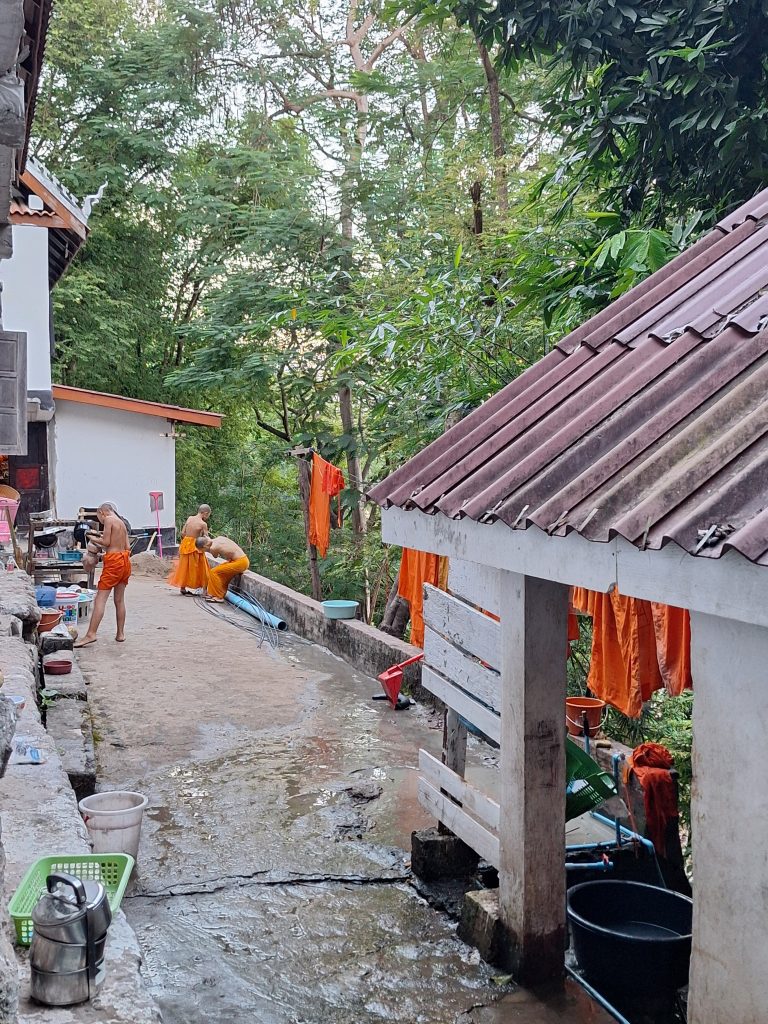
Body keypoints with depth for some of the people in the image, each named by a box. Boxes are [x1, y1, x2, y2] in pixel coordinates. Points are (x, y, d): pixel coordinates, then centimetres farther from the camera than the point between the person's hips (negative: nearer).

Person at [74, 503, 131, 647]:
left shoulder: (108, 520, -4)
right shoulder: (122, 523, 19)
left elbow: (106, 542, -12)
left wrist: (92, 538, 5)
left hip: (114, 560, -8)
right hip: (125, 560, 8)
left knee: (100, 599, -11)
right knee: (119, 600, 14)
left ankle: (91, 634, -17)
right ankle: (120, 634, 17)